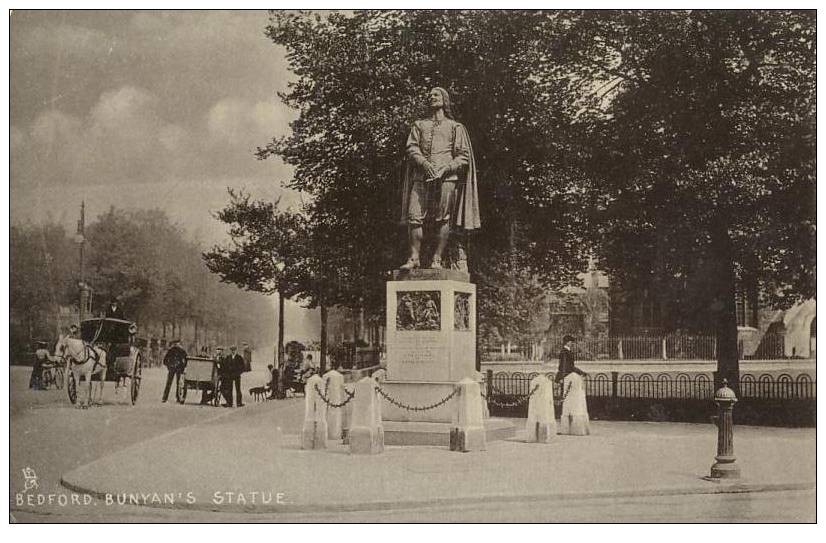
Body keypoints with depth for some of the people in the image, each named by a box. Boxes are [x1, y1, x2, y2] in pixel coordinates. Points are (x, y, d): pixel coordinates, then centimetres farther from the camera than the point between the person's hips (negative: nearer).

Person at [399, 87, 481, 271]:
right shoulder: (419, 125, 24)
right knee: (414, 217, -10)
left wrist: (445, 168, -9)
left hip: (446, 177, -2)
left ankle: (437, 259, -5)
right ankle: (414, 257, -6)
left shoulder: (455, 127, 17)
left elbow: (463, 156, 8)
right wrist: (424, 163, -10)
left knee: (443, 219, -7)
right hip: (421, 176, 2)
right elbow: (412, 148, 10)